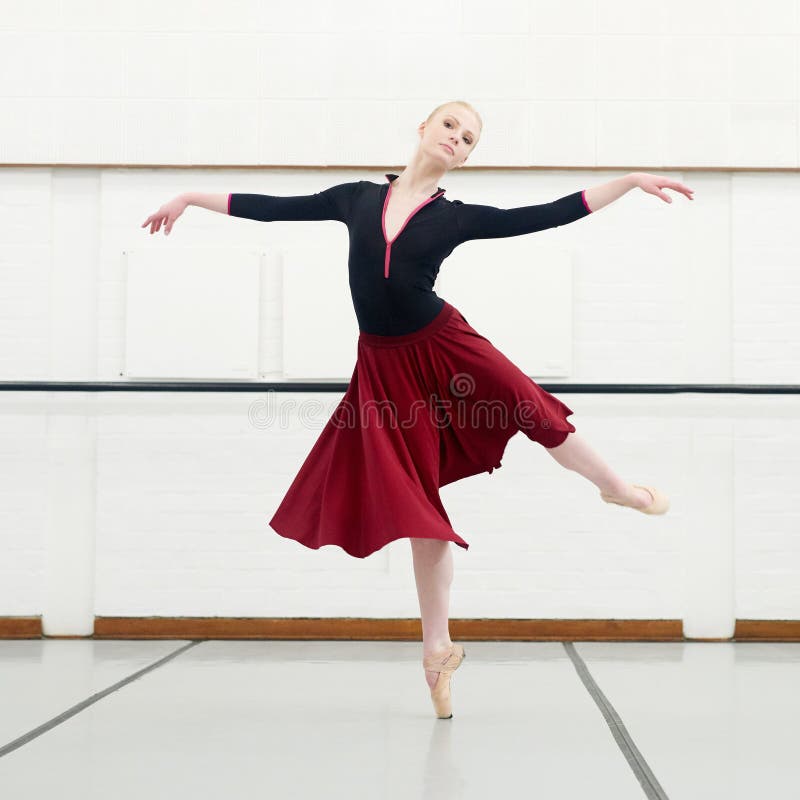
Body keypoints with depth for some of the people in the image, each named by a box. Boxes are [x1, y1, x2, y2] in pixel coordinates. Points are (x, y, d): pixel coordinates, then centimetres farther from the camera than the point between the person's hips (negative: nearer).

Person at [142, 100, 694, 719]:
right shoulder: (359, 198, 2)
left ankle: (617, 487, 31)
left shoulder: (458, 217, -1)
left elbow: (548, 216, -6)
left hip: (444, 345, 0)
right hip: (385, 364, 1)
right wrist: (193, 197, 15)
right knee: (419, 505, 4)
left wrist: (631, 181, -11)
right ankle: (438, 648, 16)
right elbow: (278, 208, 10)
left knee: (538, 415, -5)